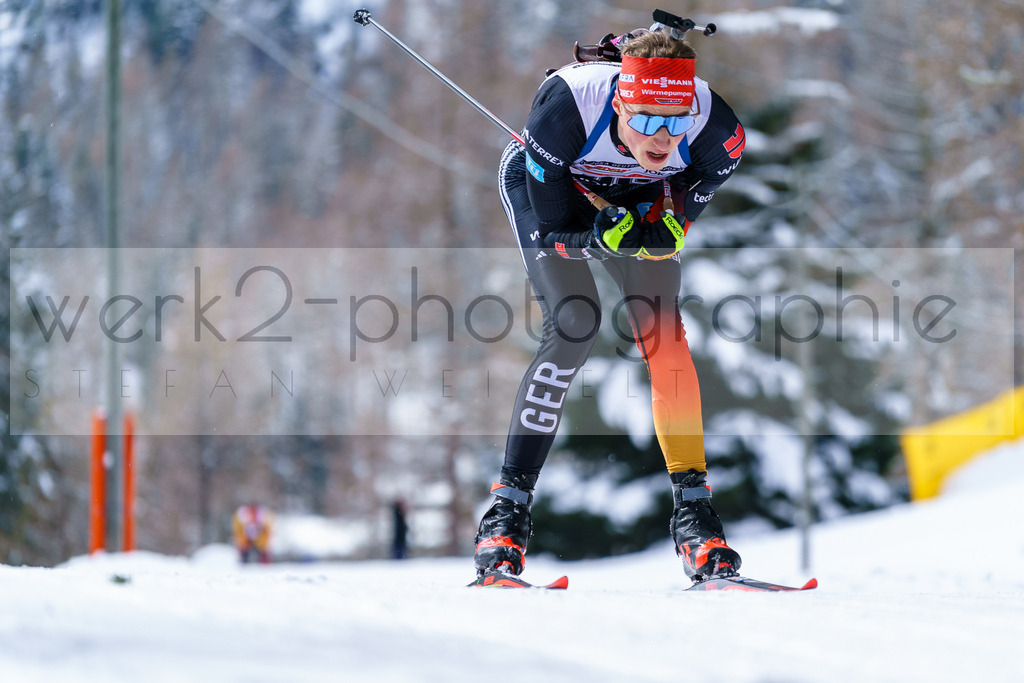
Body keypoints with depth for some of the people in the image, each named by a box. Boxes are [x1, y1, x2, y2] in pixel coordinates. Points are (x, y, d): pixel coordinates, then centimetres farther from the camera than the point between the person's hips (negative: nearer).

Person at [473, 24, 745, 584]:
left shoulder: (716, 132, -34)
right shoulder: (567, 105, -42)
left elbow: (687, 202, -14)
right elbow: (549, 229, -30)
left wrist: (667, 226, -36)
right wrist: (603, 236, -49)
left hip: (639, 197, 3)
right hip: (542, 186, -3)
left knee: (663, 332, -13)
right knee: (574, 326, -21)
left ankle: (692, 506, -3)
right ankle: (508, 505, -14)